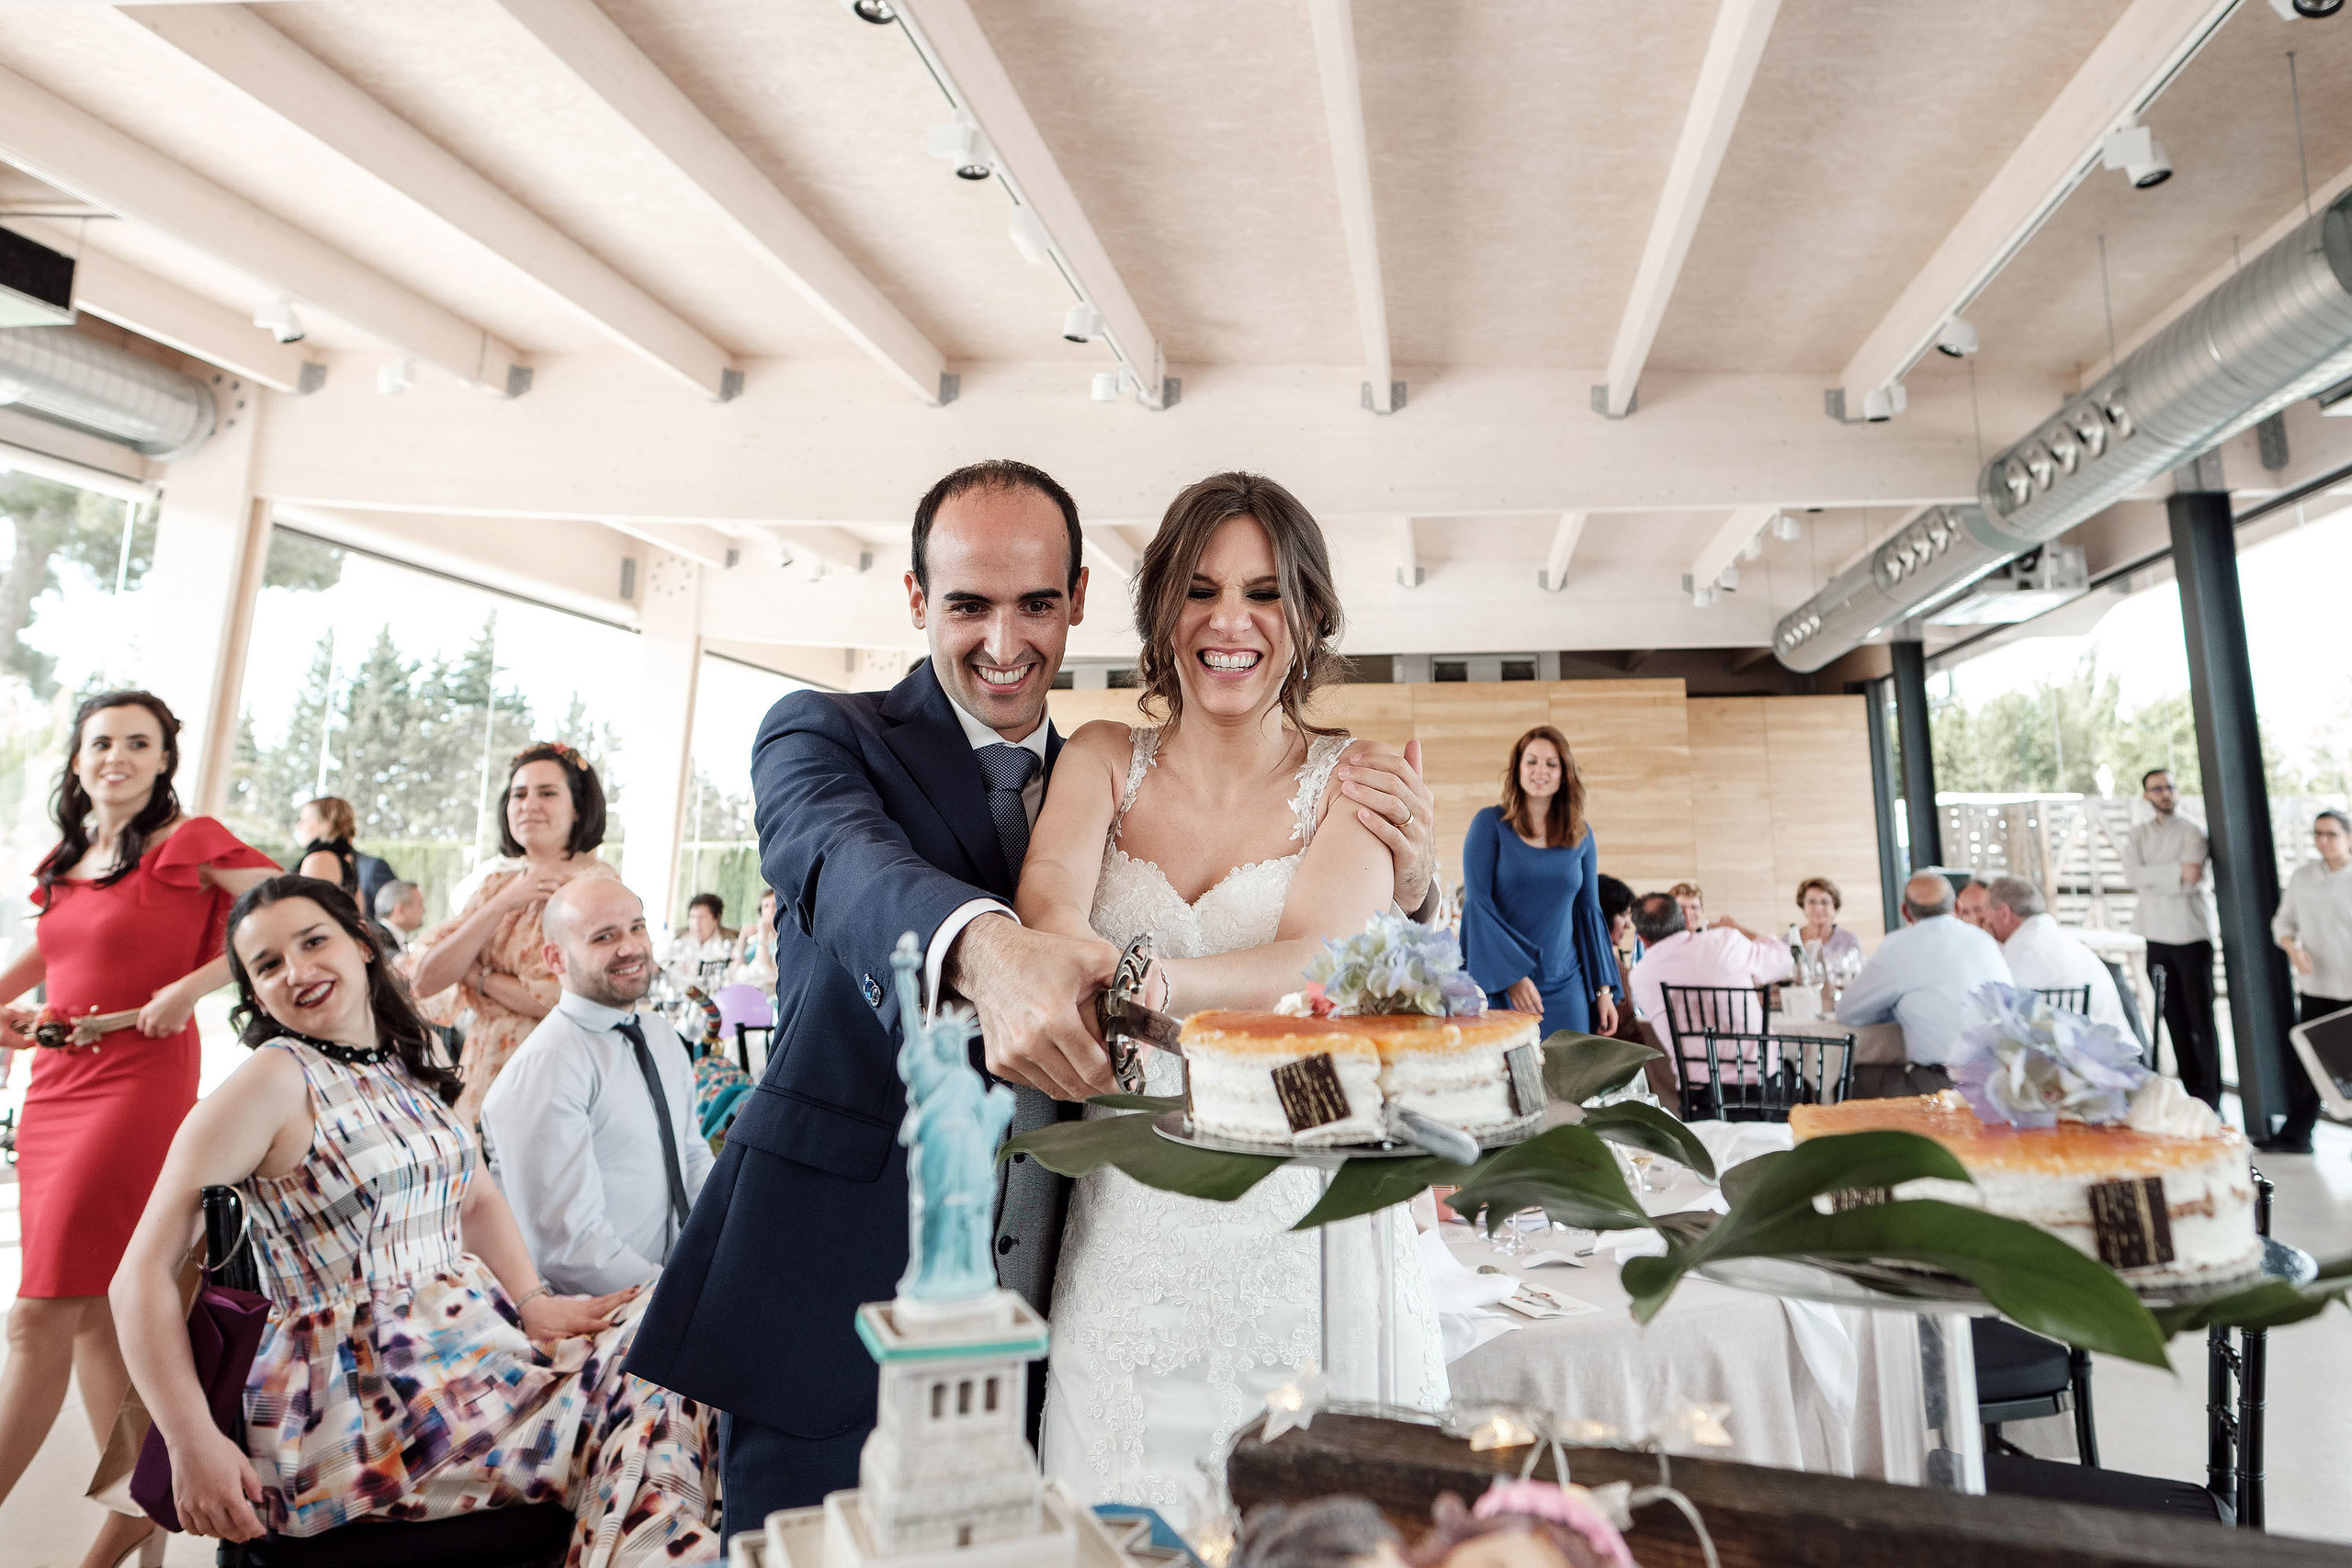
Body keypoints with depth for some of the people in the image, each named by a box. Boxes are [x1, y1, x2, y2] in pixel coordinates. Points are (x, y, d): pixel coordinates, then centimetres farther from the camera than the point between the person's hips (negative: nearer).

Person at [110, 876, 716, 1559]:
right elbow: (146, 1273, -12)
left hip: (476, 1338, 7)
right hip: (363, 1394, -7)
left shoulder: (407, 1066, 10)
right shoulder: (276, 1078, -10)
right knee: (638, 1404, -17)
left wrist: (532, 1300, 0)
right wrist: (193, 1445, -20)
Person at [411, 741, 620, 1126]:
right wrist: (502, 904, -11)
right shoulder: (496, 881, 9)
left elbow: (572, 998, -19)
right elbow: (426, 980, -2)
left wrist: (478, 978, -5)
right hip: (483, 1072, 5)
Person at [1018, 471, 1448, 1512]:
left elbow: (1316, 963, -17)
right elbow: (1047, 900, -13)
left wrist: (1145, 981, -34)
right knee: (1126, 1533, 11)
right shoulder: (1102, 760, 5)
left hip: (1306, 1226, -1)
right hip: (1129, 1240, 2)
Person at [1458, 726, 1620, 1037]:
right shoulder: (1490, 823, -2)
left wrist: (1603, 990, 7)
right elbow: (1476, 903, -7)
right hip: (1499, 987, -3)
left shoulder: (1582, 836, 10)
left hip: (1565, 987, 4)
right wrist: (1513, 976, -15)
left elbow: (1588, 912, 13)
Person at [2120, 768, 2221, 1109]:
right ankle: (2190, 1091, 16)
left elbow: (2190, 883, -16)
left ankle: (2210, 1096, 2)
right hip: (2157, 937, 4)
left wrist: (2150, 879, -11)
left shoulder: (2192, 832, -3)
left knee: (2201, 1019, -4)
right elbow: (2131, 874, -8)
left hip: (2191, 935, -4)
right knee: (2175, 1018, 8)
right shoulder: (2138, 836, 11)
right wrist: (2175, 871, -17)